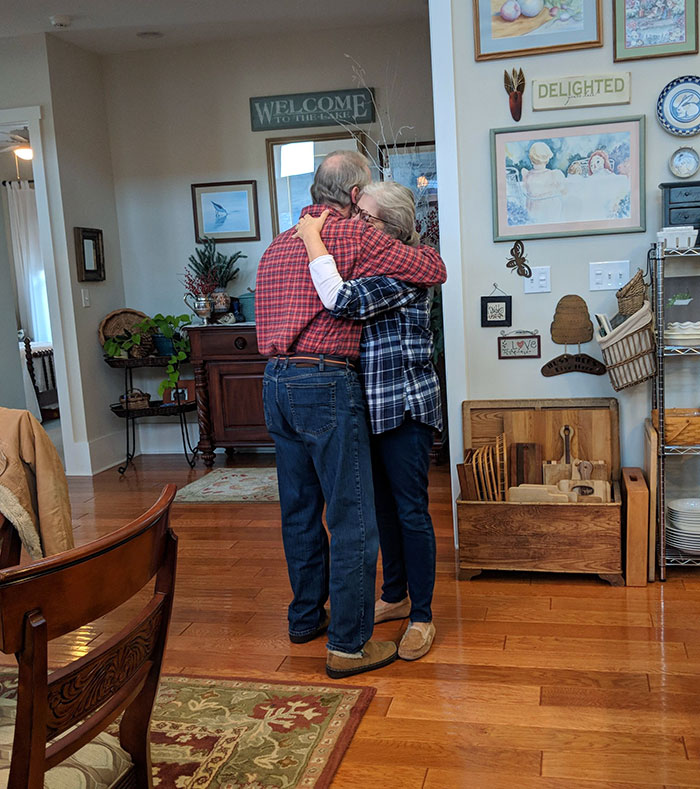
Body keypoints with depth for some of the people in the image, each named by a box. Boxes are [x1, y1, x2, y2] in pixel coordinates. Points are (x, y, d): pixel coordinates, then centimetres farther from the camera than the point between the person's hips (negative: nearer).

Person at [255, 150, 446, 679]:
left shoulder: (277, 247, 17)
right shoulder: (354, 237, -6)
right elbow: (434, 272, -4)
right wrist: (416, 246, 16)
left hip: (276, 382, 8)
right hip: (326, 384, -8)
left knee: (300, 509, 18)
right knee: (352, 519, -1)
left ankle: (306, 616, 32)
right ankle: (349, 645, 6)